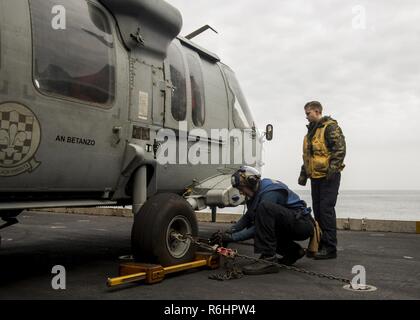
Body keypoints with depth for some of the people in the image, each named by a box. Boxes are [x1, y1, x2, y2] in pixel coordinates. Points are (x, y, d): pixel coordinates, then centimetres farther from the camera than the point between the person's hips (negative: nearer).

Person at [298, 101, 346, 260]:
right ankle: (321, 244, 18)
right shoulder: (311, 131, 22)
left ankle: (330, 248, -6)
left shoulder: (330, 127, -6)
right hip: (315, 176, 9)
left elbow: (340, 148, -15)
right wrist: (304, 173, 23)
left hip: (328, 176, -9)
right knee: (317, 210, 10)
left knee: (326, 209, -10)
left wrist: (333, 167, -22)